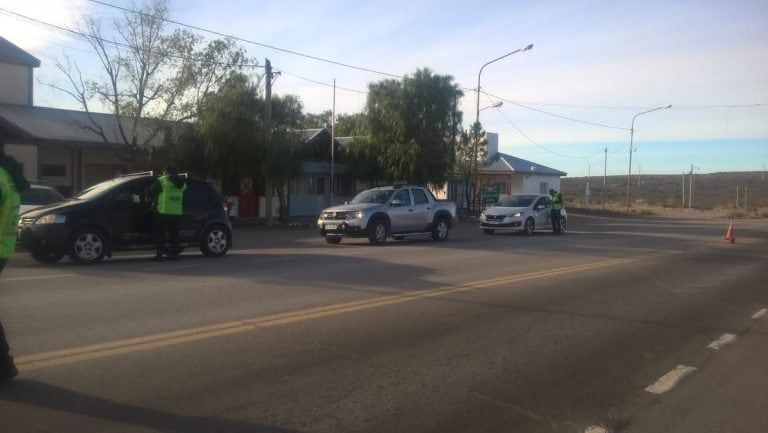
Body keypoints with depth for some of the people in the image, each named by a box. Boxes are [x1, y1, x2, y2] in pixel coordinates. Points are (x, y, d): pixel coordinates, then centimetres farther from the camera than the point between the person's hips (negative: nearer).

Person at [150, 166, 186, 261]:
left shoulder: (161, 180, -6)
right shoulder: (181, 182, 11)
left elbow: (151, 192, -3)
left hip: (163, 212, -5)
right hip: (177, 213, 5)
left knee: (160, 233, 2)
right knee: (174, 233, 11)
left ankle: (159, 254, 0)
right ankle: (174, 253, 11)